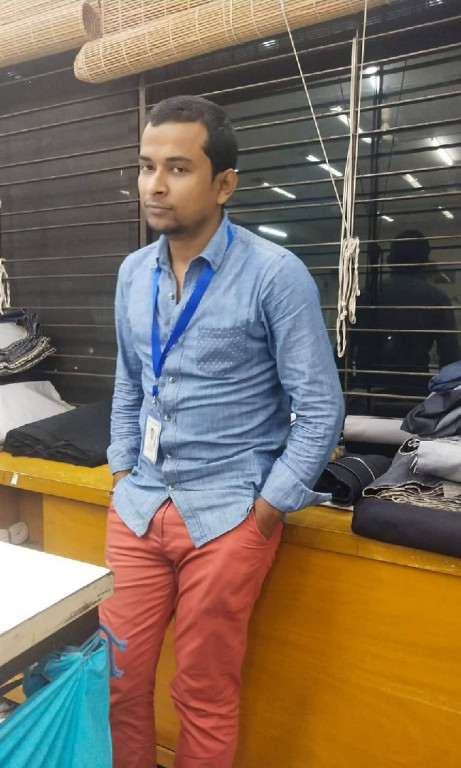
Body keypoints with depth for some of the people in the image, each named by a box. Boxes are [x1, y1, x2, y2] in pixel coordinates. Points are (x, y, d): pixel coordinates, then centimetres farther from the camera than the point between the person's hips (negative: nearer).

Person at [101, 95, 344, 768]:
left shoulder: (276, 275, -11)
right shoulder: (134, 273, 6)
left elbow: (320, 409, -10)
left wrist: (264, 512, -11)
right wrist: (123, 472, 9)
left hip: (226, 516, -4)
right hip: (137, 509, 5)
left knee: (206, 697, 12)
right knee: (117, 679, 13)